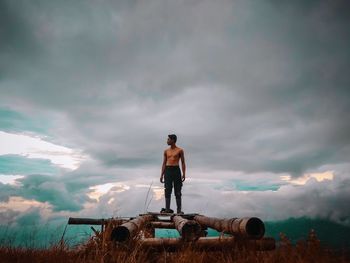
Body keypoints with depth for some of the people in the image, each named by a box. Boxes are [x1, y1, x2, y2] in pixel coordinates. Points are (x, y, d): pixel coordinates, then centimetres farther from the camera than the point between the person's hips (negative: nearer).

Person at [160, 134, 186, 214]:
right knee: (167, 191, 1)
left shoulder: (180, 150, 2)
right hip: (167, 171, 3)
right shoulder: (166, 151, 12)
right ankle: (167, 209, 6)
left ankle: (179, 209, 5)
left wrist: (184, 174, -7)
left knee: (177, 191, 0)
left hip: (176, 170, -3)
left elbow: (183, 163, 3)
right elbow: (164, 163, 13)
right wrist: (161, 175, 6)